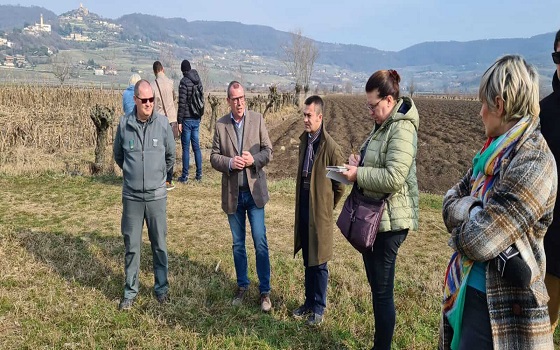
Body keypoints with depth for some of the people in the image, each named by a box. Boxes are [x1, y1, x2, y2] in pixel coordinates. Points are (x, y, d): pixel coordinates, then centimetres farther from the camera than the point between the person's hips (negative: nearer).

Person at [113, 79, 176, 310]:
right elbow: (118, 155, 12)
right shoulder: (124, 123, -5)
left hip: (156, 195, 0)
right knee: (131, 246, 10)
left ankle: (161, 288, 26)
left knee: (159, 245, 10)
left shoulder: (163, 123, -6)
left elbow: (170, 156, 9)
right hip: (131, 196, 1)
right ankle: (130, 291, 25)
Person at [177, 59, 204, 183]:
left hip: (187, 119, -6)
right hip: (197, 119, 6)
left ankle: (185, 176, 2)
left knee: (186, 148, -2)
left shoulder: (184, 82, -11)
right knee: (196, 147, 11)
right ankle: (199, 174, 15)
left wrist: (179, 121, -11)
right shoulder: (199, 81, 8)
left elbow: (182, 103, -14)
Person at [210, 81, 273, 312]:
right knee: (238, 244, 14)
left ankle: (265, 291, 13)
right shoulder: (220, 125, 1)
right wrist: (230, 163, -17)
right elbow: (214, 157, 3)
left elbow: (268, 151, 1)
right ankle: (242, 286, 29)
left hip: (254, 191, -1)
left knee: (260, 243, 0)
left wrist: (254, 159, -18)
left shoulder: (257, 119, -1)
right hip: (232, 194, 2)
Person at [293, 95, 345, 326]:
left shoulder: (330, 147, -18)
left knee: (319, 262, 7)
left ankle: (319, 308, 22)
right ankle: (309, 301, 34)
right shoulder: (304, 140, 6)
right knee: (307, 260, 18)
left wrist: (327, 206, 2)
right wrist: (301, 204, 15)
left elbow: (340, 186, -9)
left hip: (319, 210, -7)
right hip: (303, 206, 7)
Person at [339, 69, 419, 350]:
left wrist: (358, 175, -19)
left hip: (389, 220, -10)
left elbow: (393, 177, -28)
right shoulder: (383, 125, 12)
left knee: (382, 290, 2)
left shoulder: (402, 128, -18)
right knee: (376, 285, 20)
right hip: (373, 216, 10)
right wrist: (359, 163, 3)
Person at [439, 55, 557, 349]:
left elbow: (477, 241, -27)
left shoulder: (533, 163, -23)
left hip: (500, 308, -8)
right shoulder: (496, 151, 4)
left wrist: (463, 216, -6)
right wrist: (472, 211, -15)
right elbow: (451, 199, 7)